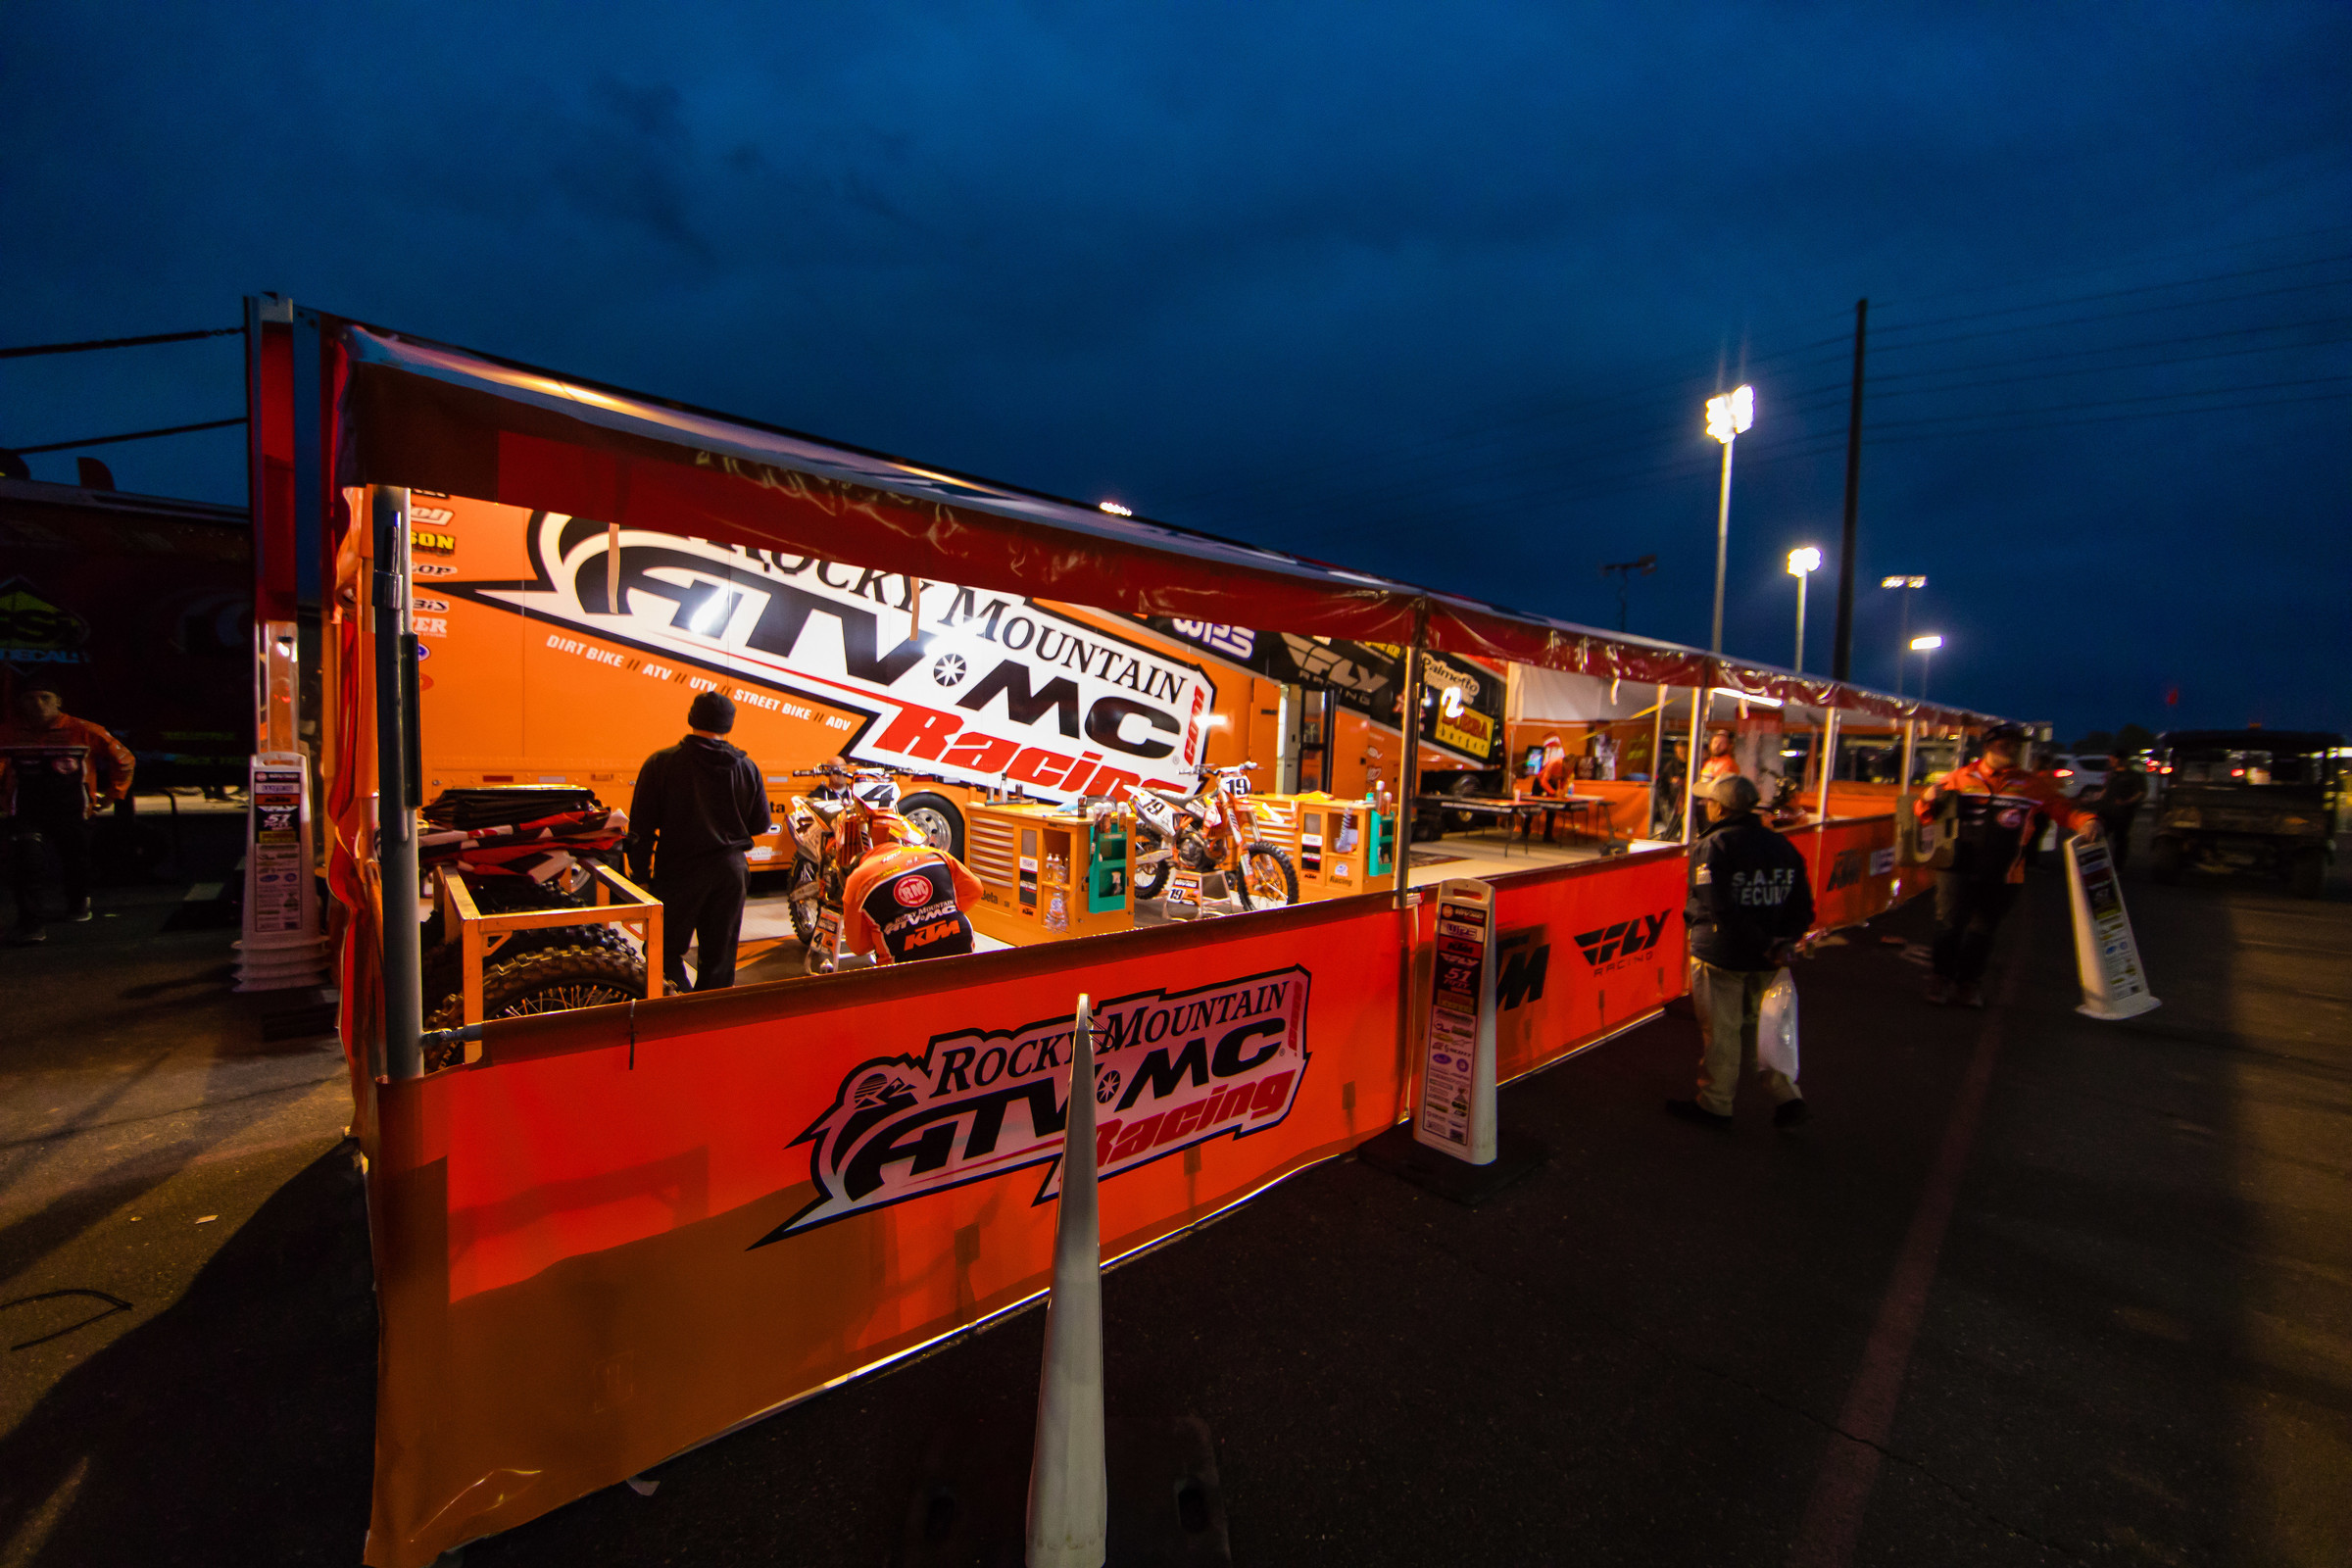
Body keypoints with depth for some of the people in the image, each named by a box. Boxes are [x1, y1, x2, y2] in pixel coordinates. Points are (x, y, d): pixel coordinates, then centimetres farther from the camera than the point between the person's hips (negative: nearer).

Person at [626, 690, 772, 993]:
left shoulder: (661, 763, -8)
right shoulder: (747, 767, -2)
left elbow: (641, 826, -7)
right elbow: (761, 826, 4)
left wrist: (641, 872, 3)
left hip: (679, 871, -2)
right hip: (730, 871, 3)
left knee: (666, 951, 11)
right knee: (719, 956, 13)